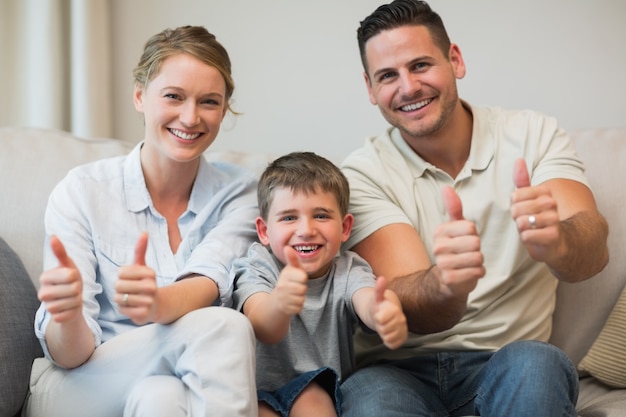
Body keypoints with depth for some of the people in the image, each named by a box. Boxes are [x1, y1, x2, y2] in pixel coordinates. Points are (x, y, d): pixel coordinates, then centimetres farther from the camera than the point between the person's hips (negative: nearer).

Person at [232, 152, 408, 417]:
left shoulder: (347, 271, -2)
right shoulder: (258, 269, -6)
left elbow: (366, 297, -28)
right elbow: (264, 331, -28)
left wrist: (383, 312, -55)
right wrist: (279, 304, -54)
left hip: (328, 394, 1)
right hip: (264, 391, -1)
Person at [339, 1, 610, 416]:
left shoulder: (533, 134, 1)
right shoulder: (363, 174, -2)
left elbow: (593, 250, -15)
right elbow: (412, 312, -15)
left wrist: (555, 240, -40)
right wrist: (446, 286, -39)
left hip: (512, 360, 1)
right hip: (401, 369, 0)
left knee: (533, 365, -34)